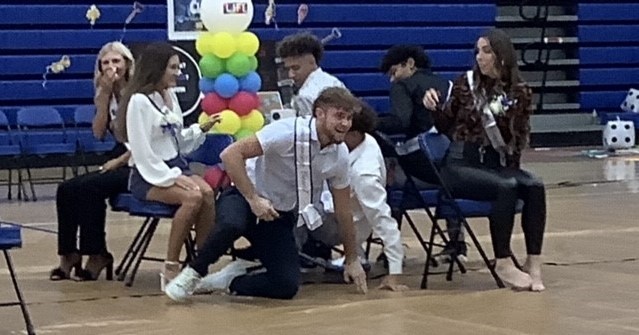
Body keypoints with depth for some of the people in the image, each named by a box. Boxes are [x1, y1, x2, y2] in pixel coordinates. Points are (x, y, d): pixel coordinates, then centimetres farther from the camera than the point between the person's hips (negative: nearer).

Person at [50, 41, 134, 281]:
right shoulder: (105, 94, 12)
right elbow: (99, 133, 0)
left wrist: (120, 161, -13)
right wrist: (105, 94, -7)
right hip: (116, 161, 7)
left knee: (88, 188, -27)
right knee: (66, 189, -13)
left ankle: (97, 255, -14)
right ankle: (69, 254, -8)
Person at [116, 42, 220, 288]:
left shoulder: (170, 96, 13)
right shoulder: (139, 101, -11)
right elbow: (142, 152, -15)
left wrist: (201, 129, 6)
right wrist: (171, 177, -19)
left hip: (175, 166, 7)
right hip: (149, 176, -7)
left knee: (207, 193, -24)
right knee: (192, 198, -31)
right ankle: (170, 268, -23)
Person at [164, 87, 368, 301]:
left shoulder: (340, 155, -7)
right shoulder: (287, 132, -23)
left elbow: (342, 210, 7)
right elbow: (231, 154, -25)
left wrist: (352, 260, 12)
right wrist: (253, 199, -28)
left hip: (281, 217, 5)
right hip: (246, 199, -5)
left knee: (287, 286, -15)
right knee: (232, 225, -40)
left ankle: (229, 282, 7)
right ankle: (193, 274, -16)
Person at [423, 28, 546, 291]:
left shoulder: (519, 92, 4)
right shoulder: (466, 84, 2)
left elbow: (520, 137, 9)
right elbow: (447, 128, 11)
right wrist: (435, 108, -7)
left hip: (499, 164, 3)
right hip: (461, 165, -3)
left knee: (534, 187, -26)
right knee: (506, 187, -31)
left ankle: (534, 262, -24)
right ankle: (503, 263, -24)